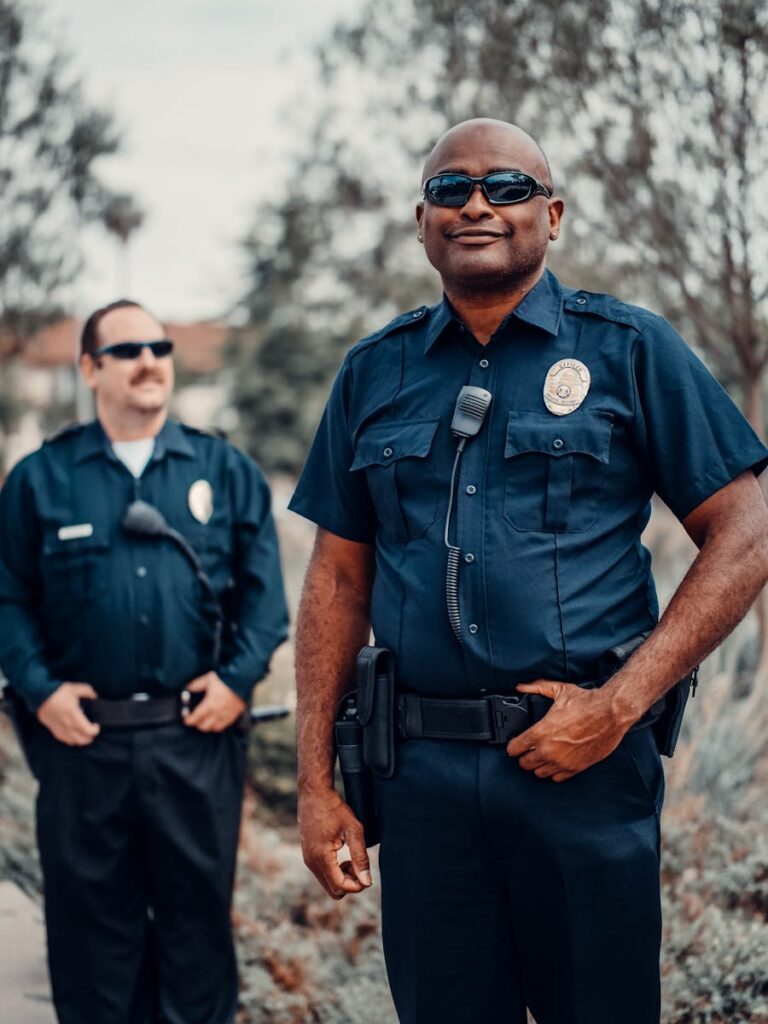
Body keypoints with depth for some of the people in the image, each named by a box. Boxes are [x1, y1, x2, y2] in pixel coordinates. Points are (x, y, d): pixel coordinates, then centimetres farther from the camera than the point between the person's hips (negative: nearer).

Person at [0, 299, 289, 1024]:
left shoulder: (224, 470, 8)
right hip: (83, 738, 0)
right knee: (90, 917, 8)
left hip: (197, 738, 1)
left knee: (199, 908, 10)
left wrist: (239, 678, -6)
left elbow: (263, 586, 5)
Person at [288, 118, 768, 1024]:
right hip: (421, 774, 3)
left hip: (587, 770, -2)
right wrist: (316, 780, 5)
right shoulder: (373, 372, 10)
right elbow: (338, 576, 11)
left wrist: (617, 708, -12)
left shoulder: (630, 350, 1)